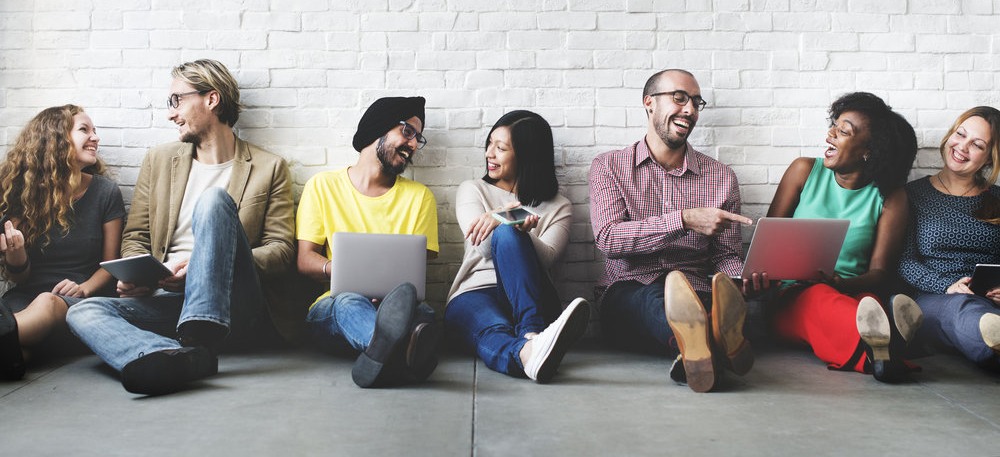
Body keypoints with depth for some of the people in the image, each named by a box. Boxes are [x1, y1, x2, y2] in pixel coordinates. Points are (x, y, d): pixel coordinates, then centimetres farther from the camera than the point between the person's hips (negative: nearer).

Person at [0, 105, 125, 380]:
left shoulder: (105, 192, 4)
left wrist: (84, 288, -14)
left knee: (48, 304, -39)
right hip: (28, 295, 3)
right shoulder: (24, 192, 6)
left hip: (84, 299, -2)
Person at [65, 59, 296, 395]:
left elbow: (281, 250, 1)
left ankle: (201, 331, -36)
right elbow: (135, 237, 19)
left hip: (232, 305, -4)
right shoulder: (159, 160, 19)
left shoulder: (269, 168, 8)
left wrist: (205, 264, -13)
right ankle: (190, 357, -50)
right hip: (168, 299, 4)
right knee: (84, 311, -24)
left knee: (214, 198, -24)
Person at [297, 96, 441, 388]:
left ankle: (384, 353, -69)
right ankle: (402, 353, -70)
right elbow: (305, 259, 6)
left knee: (421, 310, -35)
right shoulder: (323, 186, 14)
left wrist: (399, 282, -15)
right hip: (331, 306, -1)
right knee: (351, 301, -37)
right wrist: (336, 270, -17)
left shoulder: (419, 196, 17)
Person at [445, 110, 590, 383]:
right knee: (494, 333, -38)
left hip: (528, 299, 0)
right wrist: (506, 220, -20)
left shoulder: (558, 207, 16)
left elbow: (544, 259, -5)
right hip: (473, 295, 1)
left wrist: (518, 230, -24)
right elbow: (482, 246, 1)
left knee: (506, 234, -32)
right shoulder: (473, 190, 20)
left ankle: (532, 337, -54)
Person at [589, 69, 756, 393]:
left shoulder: (721, 177, 15)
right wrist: (685, 219, -17)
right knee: (655, 298, -39)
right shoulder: (609, 166, 9)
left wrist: (745, 280, -13)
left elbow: (726, 257, 13)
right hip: (627, 295, -2)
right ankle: (720, 346, -67)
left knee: (725, 293, -34)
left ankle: (698, 343, -65)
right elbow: (608, 237, -8)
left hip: (696, 293, 2)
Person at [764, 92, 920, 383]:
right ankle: (880, 347, -67)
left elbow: (880, 271, 2)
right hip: (793, 298, 0)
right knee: (819, 297, -36)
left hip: (852, 294, 1)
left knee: (870, 303, -35)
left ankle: (876, 351, -68)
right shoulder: (805, 171, 7)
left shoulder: (889, 197, 5)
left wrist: (841, 283, -22)